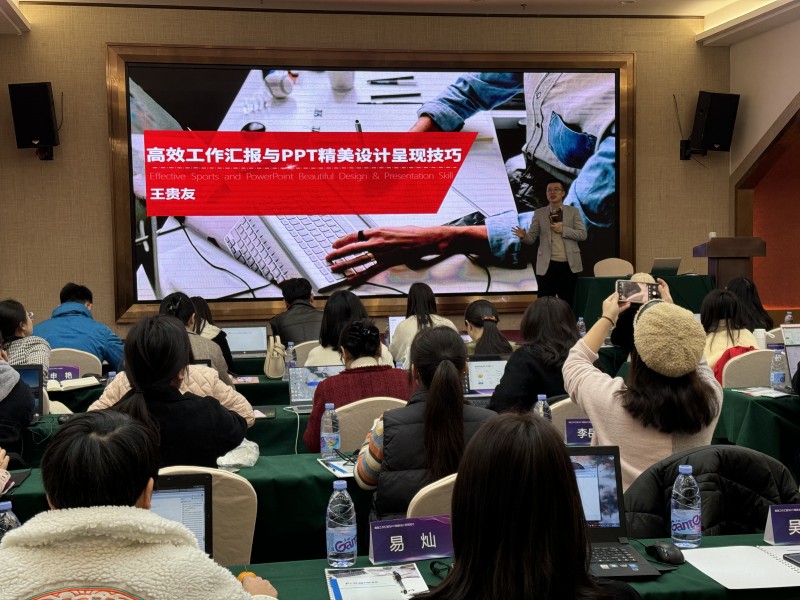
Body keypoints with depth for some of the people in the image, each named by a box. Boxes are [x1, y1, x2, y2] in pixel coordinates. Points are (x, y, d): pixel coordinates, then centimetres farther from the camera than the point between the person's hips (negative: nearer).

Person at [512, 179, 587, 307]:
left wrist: (563, 230, -13)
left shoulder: (573, 211, 7)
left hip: (569, 264, 0)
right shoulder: (539, 213, 8)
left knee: (568, 303, 8)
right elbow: (531, 239, 3)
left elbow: (582, 234, -1)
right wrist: (523, 236, -21)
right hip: (547, 265, 0)